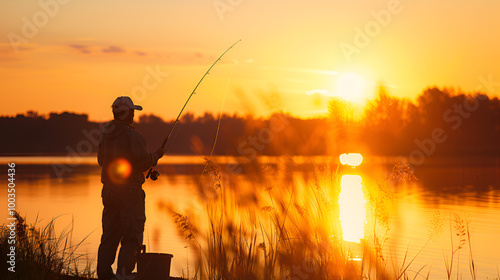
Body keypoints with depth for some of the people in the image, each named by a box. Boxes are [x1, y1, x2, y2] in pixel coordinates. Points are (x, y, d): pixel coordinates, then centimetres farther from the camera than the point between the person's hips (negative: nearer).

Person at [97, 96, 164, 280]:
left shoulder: (105, 134, 9)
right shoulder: (132, 135, -14)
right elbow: (143, 162, -17)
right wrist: (156, 155, 2)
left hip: (109, 188, 7)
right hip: (129, 190, -7)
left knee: (109, 235, 12)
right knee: (132, 237, -3)